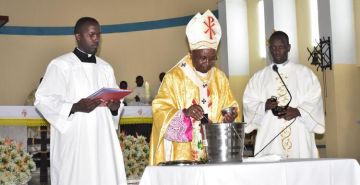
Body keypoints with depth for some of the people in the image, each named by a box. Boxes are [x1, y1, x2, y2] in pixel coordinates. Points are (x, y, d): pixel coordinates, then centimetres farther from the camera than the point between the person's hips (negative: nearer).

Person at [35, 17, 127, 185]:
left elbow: (116, 98, 20)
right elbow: (43, 100, -7)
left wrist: (115, 106, -4)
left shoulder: (105, 68, 16)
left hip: (102, 139, 5)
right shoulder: (60, 65, -2)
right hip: (73, 140, -5)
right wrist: (75, 107, -20)